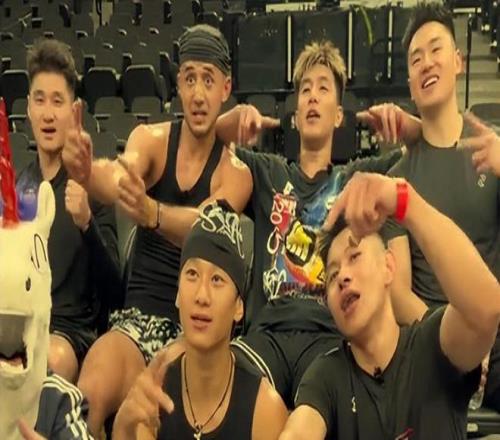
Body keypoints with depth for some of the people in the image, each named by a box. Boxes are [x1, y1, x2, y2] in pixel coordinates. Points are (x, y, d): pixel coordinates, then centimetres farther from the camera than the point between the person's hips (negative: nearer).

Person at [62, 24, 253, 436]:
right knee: (88, 399, -28)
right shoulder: (151, 139, 2)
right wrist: (89, 172, -47)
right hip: (139, 318, 1)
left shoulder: (235, 173, -2)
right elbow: (119, 177, -22)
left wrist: (151, 213, -46)